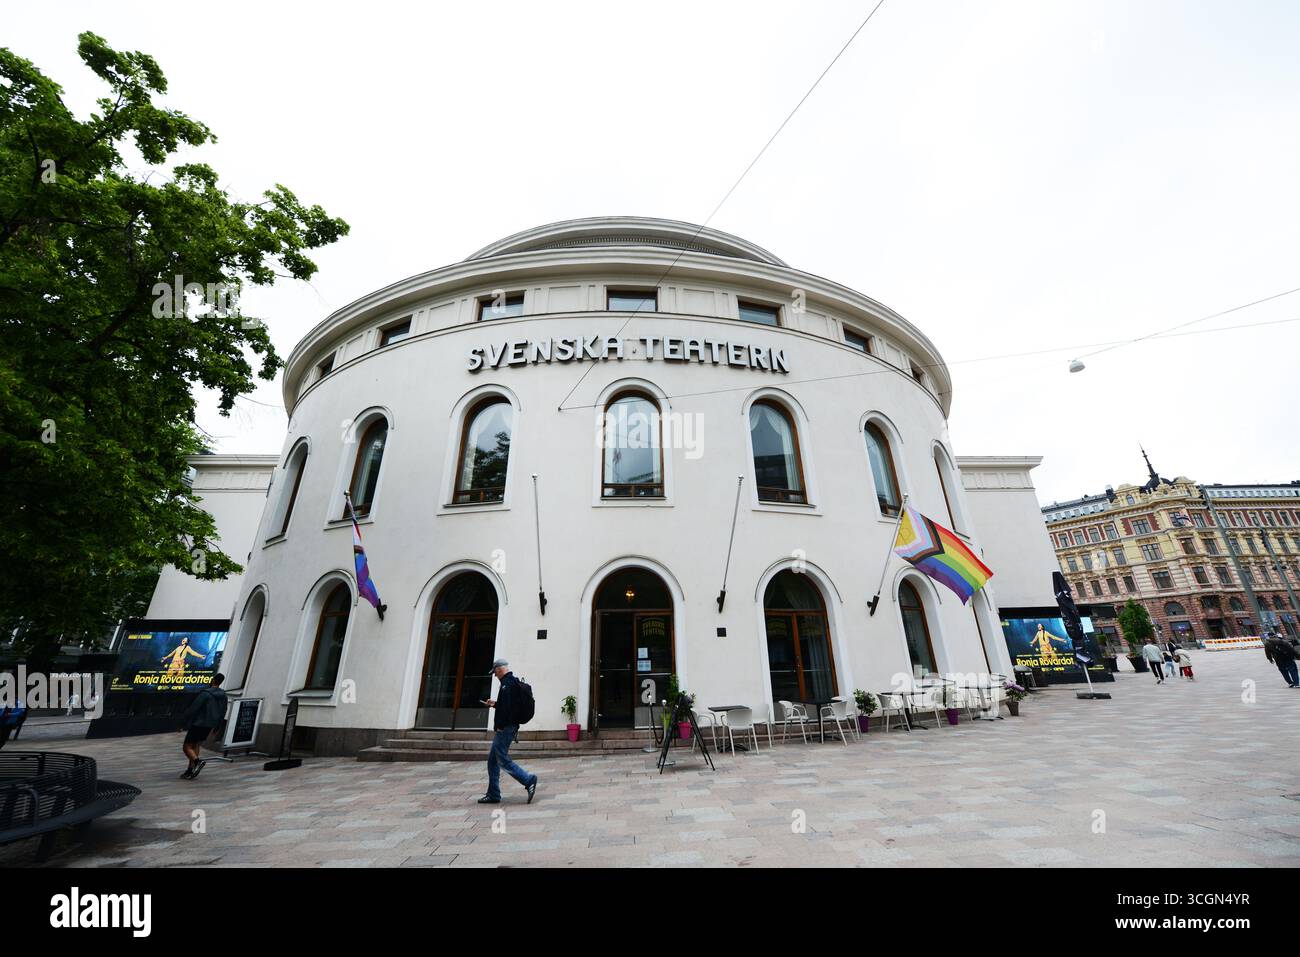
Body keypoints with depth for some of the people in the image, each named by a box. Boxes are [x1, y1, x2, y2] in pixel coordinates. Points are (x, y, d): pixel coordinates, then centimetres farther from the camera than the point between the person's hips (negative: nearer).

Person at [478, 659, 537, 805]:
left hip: (505, 728, -11)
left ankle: (529, 780, -3)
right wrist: (495, 703, 18)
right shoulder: (514, 682, 15)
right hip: (509, 727, 11)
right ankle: (493, 795, 22)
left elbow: (506, 706, -26)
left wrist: (499, 725, -18)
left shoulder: (507, 683, -18)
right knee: (492, 760, 16)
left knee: (503, 760, -5)